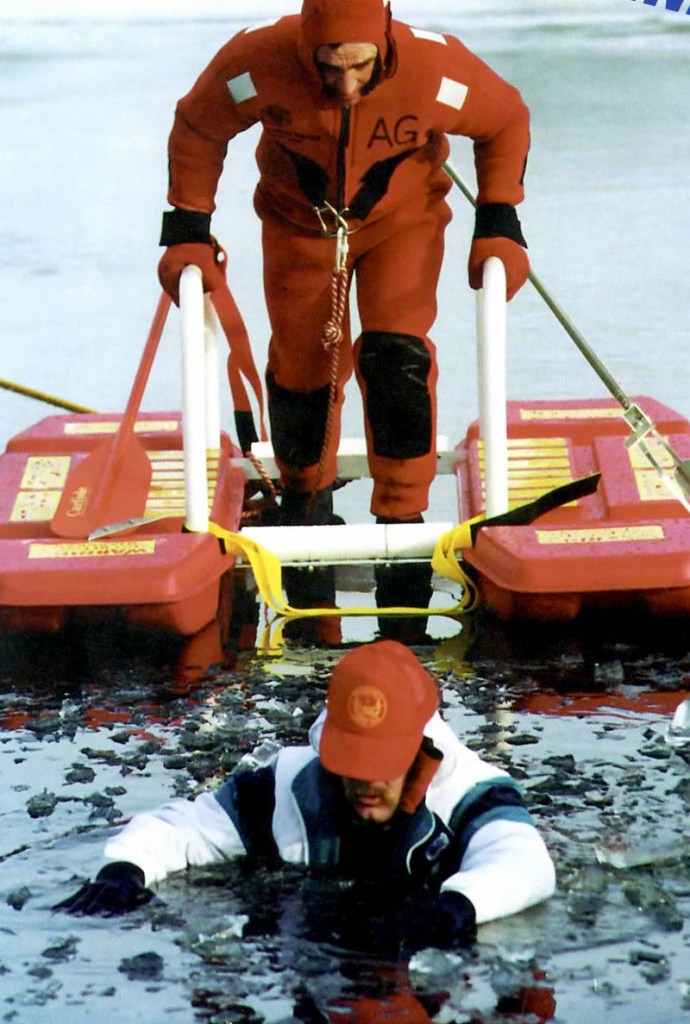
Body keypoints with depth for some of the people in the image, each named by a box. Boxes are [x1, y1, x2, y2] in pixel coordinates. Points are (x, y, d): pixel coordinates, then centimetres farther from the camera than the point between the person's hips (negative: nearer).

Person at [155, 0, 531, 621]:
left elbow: (505, 121, -11)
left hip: (403, 218, -1)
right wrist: (188, 232, -12)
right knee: (302, 367, 7)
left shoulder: (435, 71, -34)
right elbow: (198, 130, -11)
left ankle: (403, 519, -4)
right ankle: (306, 497, 35)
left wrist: (498, 225, -16)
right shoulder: (258, 65, -33)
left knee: (396, 360, -18)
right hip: (300, 221, 1)